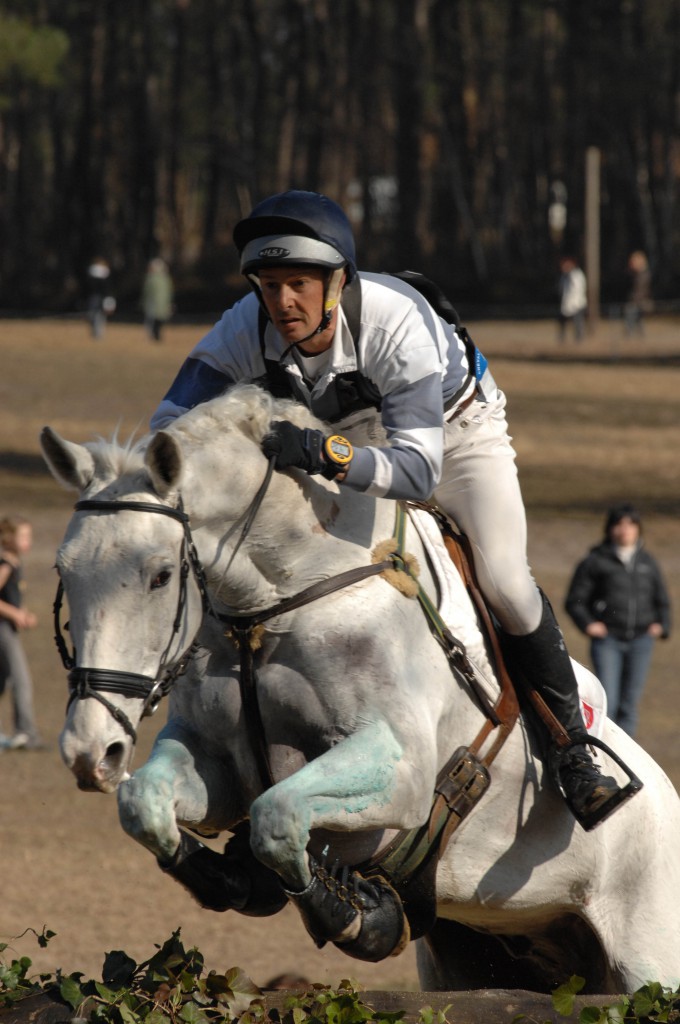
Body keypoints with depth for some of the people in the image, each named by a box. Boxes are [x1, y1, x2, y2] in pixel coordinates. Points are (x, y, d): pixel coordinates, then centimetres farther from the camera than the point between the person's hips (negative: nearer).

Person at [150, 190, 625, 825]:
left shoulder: (397, 322, -42)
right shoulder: (246, 330, -29)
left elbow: (418, 468, -47)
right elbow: (169, 427, -25)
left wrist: (324, 454, -64)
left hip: (454, 428, -4)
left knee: (502, 581, -19)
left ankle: (571, 743, -2)